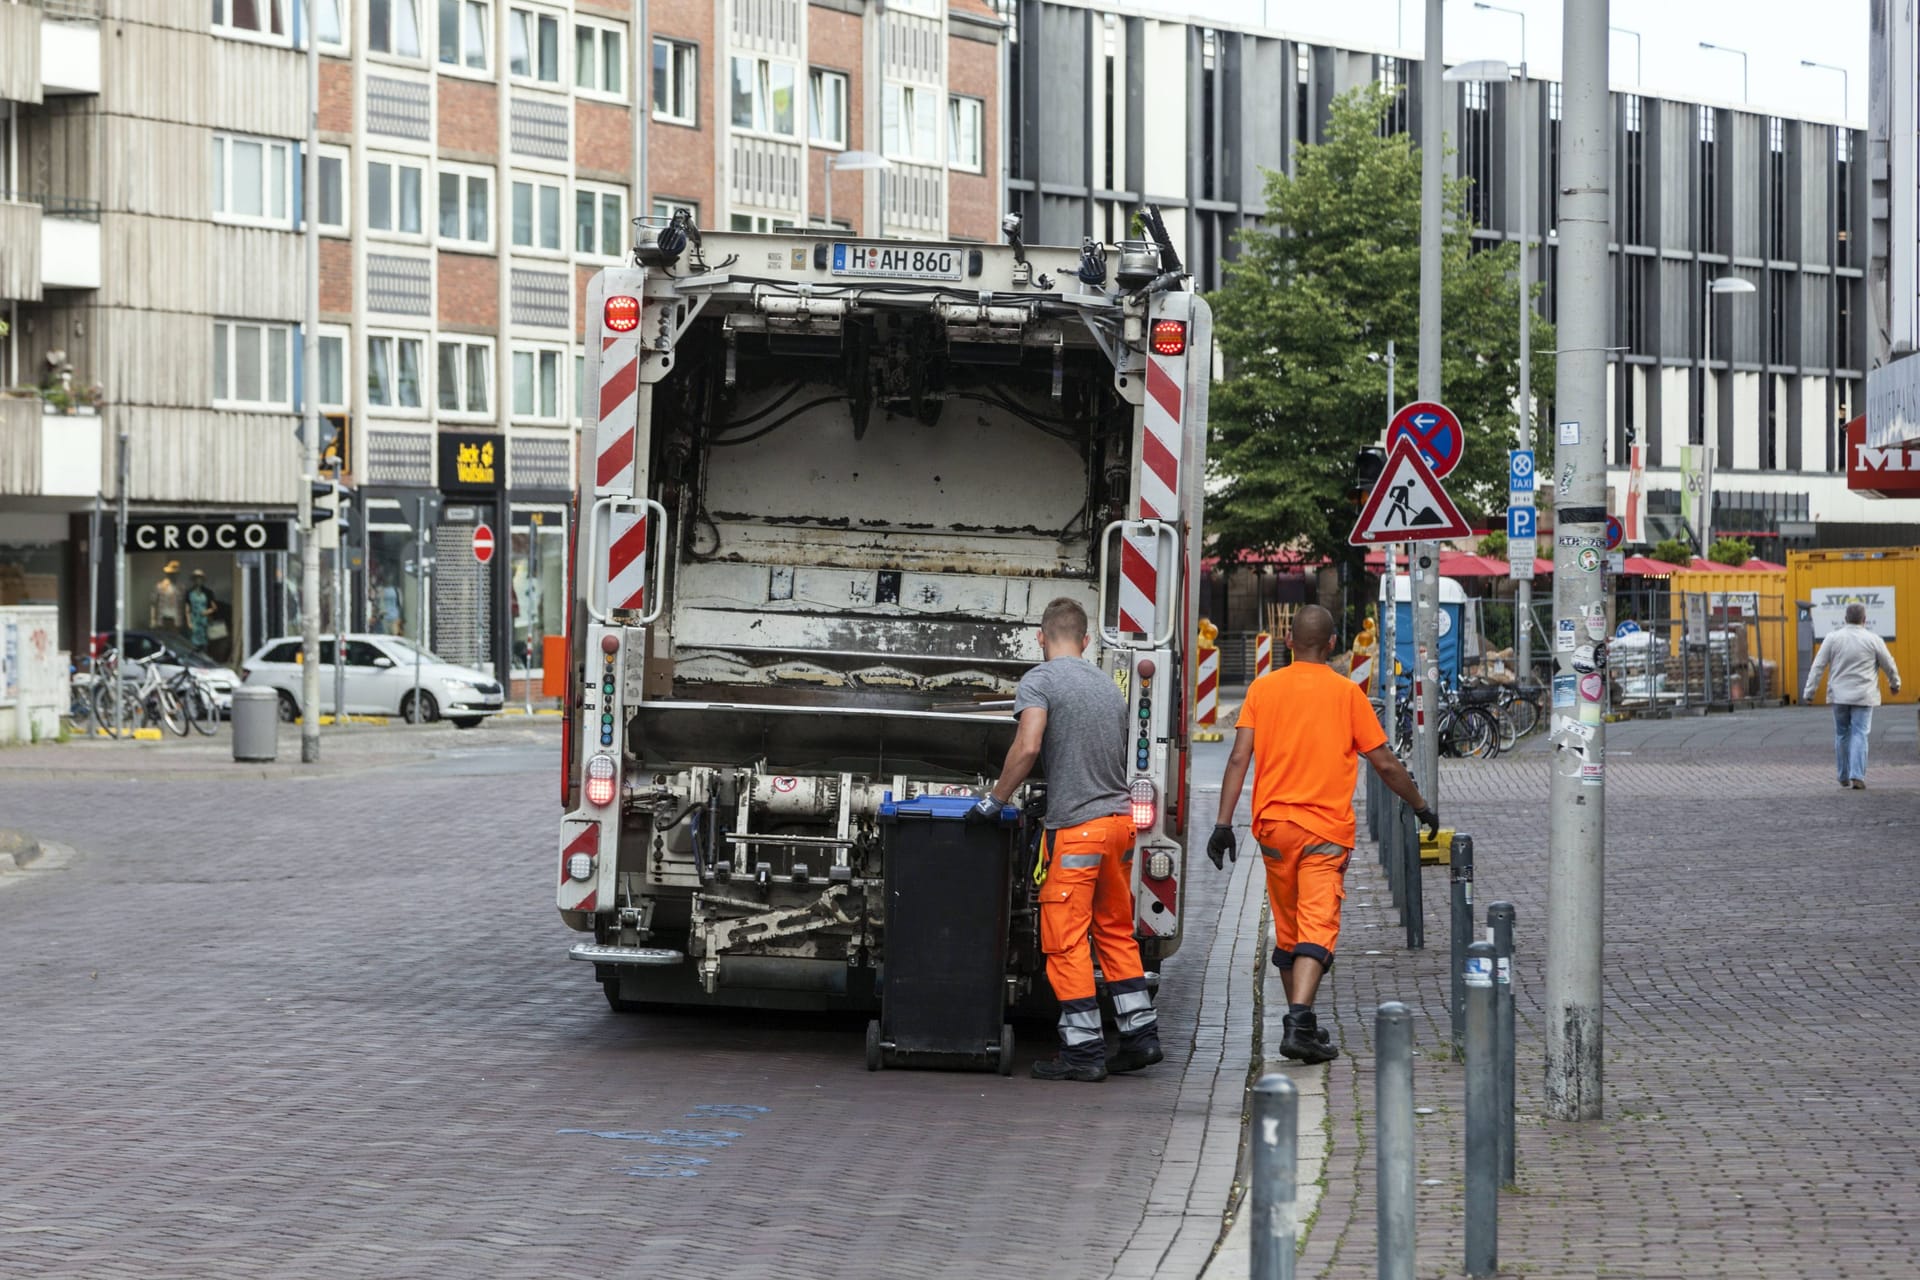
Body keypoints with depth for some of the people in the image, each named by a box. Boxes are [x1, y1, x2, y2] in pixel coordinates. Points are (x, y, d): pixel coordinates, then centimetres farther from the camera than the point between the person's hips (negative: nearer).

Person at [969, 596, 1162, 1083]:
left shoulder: (1040, 681, -6)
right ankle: (1139, 1033, 17)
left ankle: (1083, 1049, -2)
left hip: (1075, 827, -7)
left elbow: (1028, 747, -20)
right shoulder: (1109, 687, 16)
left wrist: (995, 799, -10)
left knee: (1066, 941, -2)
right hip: (1120, 818, 7)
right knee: (1115, 931, 17)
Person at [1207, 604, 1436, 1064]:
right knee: (1316, 931, -7)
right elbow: (1385, 764, 3)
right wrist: (1421, 808, 16)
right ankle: (1298, 1023, -23)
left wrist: (1223, 823, -1)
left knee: (1287, 932, 15)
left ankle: (1301, 1025, 23)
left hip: (1274, 824, 3)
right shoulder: (1346, 693, -1)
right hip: (1327, 828, -3)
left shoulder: (1263, 688, 5)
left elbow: (1239, 759, -2)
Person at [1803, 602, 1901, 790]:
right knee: (1859, 735, -2)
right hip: (1863, 696, -2)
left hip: (1839, 695, 2)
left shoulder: (1833, 637, -2)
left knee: (1842, 735, 14)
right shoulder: (1873, 640, -4)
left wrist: (1809, 691, 0)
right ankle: (1857, 776, -14)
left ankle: (1844, 777, 21)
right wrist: (1895, 683, 27)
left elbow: (1818, 665, -4)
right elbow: (1889, 665, 7)